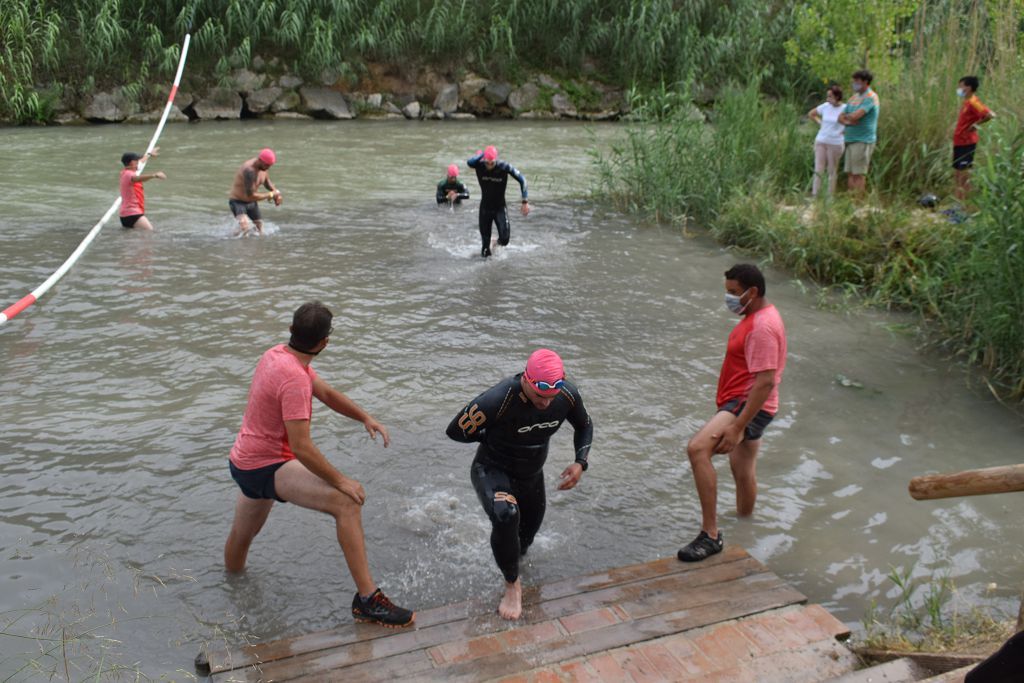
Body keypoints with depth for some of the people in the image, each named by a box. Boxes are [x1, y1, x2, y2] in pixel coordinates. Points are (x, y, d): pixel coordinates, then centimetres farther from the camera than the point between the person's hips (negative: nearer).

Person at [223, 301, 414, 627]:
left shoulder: (278, 355, 4)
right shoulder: (294, 378, -26)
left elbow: (326, 393, 14)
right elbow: (302, 448, -29)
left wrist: (366, 418, 1)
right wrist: (340, 480, -21)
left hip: (245, 463, 10)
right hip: (267, 467, -10)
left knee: (242, 534, 34)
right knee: (347, 503, -24)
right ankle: (367, 599, -27)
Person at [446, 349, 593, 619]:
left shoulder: (568, 395, -20)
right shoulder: (497, 400, -37)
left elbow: (585, 427, 2)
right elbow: (455, 430, -23)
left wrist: (580, 462, -13)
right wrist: (493, 437, -11)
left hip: (531, 475, 5)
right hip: (492, 471, -5)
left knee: (525, 538, 21)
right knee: (506, 516, -36)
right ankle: (512, 585, -10)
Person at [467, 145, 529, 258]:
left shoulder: (504, 167, -18)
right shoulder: (480, 165, -15)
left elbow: (522, 180, -11)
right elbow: (470, 162, -39)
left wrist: (525, 202, -13)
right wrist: (481, 154, -22)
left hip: (500, 207, -1)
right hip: (485, 207, 1)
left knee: (504, 239, -13)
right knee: (485, 239, 3)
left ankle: (498, 242, 23)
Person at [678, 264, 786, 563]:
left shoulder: (762, 327, -21)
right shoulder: (756, 316, 12)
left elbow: (765, 382, -28)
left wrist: (737, 427, -31)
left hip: (748, 406, -11)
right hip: (741, 403, 11)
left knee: (697, 448, -28)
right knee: (742, 468, 23)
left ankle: (710, 534, -24)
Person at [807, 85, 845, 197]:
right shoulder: (825, 106, 2)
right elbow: (811, 114, 17)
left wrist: (844, 130, -9)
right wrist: (820, 123, 8)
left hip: (835, 143, -4)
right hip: (820, 141, 4)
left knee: (832, 171, 5)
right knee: (818, 170, 1)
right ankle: (814, 195, 0)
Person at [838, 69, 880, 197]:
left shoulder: (870, 97, -11)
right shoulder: (854, 97, 16)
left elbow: (854, 116, -23)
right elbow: (841, 117, 14)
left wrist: (846, 116, 0)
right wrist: (847, 121, -9)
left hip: (863, 140, -9)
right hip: (851, 139, 9)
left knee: (858, 174, -8)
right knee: (850, 173, 9)